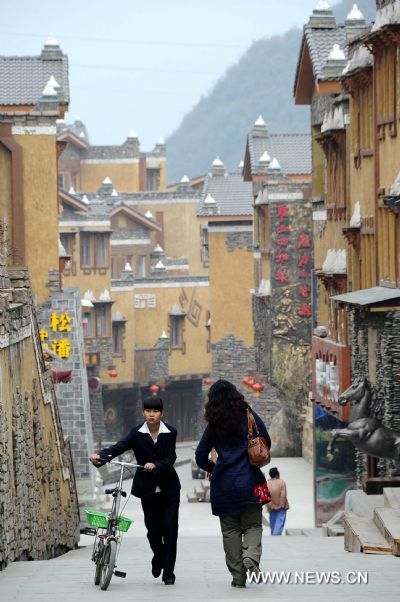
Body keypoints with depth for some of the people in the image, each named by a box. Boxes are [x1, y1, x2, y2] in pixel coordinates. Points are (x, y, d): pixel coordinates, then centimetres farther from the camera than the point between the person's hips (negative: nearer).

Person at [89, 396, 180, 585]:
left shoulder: (170, 433, -5)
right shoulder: (137, 433, -4)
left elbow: (171, 458, -12)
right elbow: (119, 447, -17)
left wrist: (155, 465, -32)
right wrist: (100, 456, -35)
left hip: (169, 488, -1)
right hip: (148, 489, 1)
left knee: (170, 529, -5)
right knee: (153, 529, 2)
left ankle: (168, 572, 2)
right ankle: (158, 558, 33)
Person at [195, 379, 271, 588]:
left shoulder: (213, 426, 2)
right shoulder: (249, 417, 0)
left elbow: (201, 457, 4)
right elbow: (266, 443, 6)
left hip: (223, 483, 1)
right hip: (250, 481, -1)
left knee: (230, 529, 7)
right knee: (252, 524, 6)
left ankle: (238, 577, 4)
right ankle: (251, 555, -23)